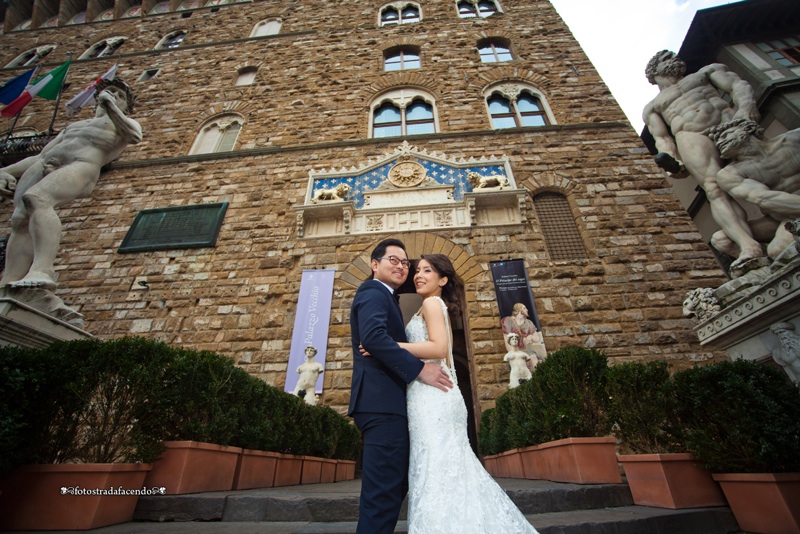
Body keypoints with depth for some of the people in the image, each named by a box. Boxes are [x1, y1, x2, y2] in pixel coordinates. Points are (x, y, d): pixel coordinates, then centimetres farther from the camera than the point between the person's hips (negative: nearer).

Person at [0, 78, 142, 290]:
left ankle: (42, 271, -48)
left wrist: (111, 107, -7)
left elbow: (134, 137, -2)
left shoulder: (127, 123, 26)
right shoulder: (72, 126, 40)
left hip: (81, 166, -5)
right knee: (20, 220, -20)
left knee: (35, 199, -34)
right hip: (43, 166, 5)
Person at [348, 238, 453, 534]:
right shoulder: (374, 292, -6)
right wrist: (419, 369, -22)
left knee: (393, 486, 19)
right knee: (385, 490, -5)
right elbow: (373, 336, -25)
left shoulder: (383, 297, 26)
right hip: (383, 402, -11)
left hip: (384, 403, 11)